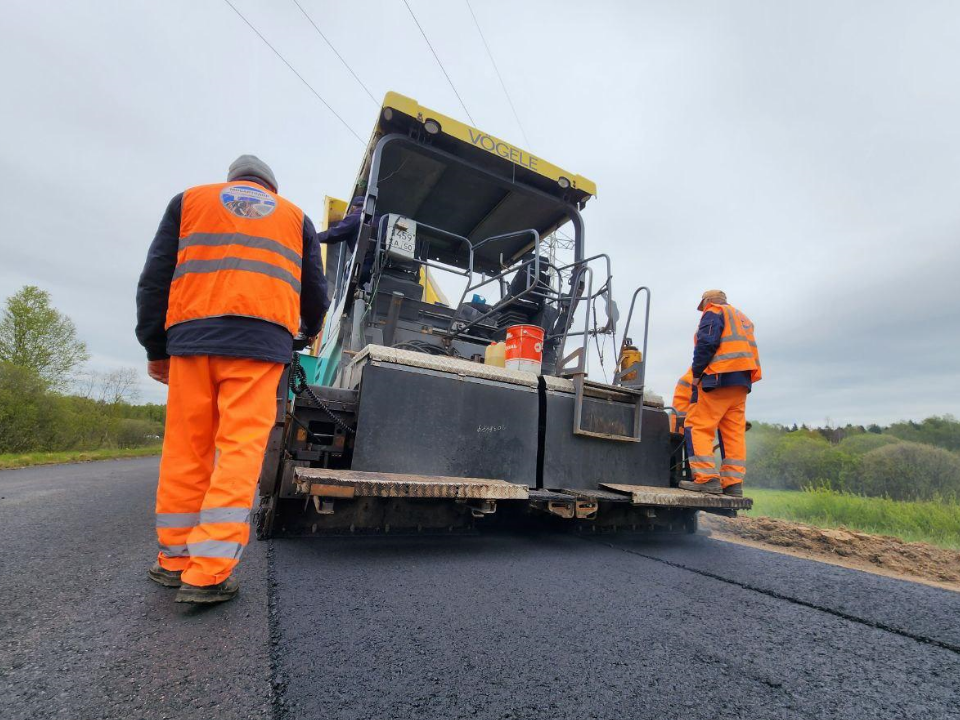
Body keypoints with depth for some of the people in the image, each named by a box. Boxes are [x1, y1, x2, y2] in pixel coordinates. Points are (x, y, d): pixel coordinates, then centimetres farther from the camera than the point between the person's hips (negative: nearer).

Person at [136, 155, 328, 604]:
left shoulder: (189, 200, 21)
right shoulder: (296, 217, 21)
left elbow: (156, 277, 12)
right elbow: (315, 292, 19)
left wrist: (155, 347, 16)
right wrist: (310, 330, 38)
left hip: (191, 335, 2)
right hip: (262, 339, -1)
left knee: (185, 449, 8)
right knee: (240, 448, -5)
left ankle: (176, 561, 17)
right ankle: (208, 572, -8)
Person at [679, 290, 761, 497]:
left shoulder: (713, 312, 4)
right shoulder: (742, 318, 30)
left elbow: (706, 343, -12)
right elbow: (751, 352, 24)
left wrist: (697, 373, -8)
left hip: (720, 379, -9)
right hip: (742, 381, 9)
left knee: (698, 427, -9)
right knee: (734, 433, 6)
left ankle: (707, 478, -17)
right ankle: (733, 483, 4)